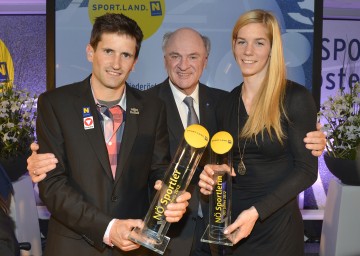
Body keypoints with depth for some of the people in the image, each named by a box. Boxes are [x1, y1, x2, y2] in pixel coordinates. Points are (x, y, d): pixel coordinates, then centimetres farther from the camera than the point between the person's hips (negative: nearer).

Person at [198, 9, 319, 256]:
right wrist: (214, 173, -8)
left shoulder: (296, 98, -11)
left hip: (276, 225, -4)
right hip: (233, 223, 5)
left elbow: (306, 170, -13)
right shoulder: (228, 103, 5)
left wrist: (256, 211, -20)